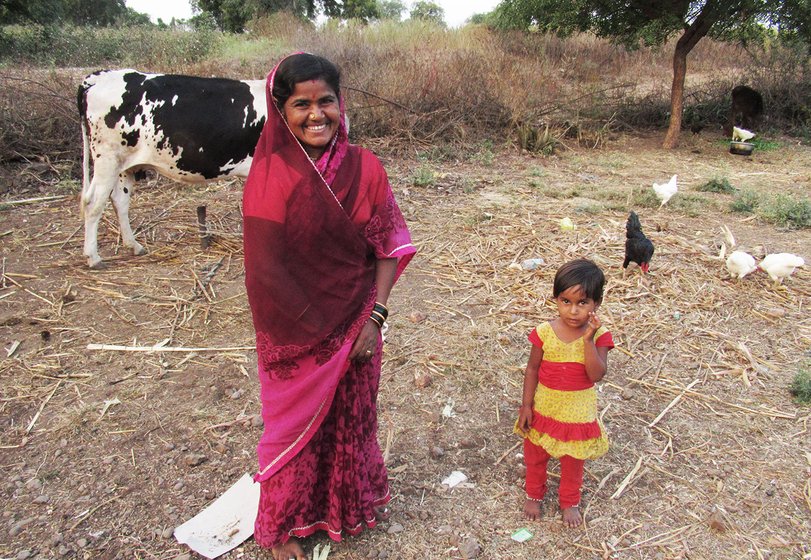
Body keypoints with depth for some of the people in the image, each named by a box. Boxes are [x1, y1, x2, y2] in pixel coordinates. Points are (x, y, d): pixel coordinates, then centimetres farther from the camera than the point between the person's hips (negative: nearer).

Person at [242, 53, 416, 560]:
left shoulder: (363, 167, -7)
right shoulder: (269, 176, -15)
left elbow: (389, 246, -5)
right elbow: (266, 267, -14)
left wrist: (375, 317, -12)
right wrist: (315, 327, -12)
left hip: (357, 323, 2)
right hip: (296, 331, -2)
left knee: (354, 414, 20)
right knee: (296, 422, 16)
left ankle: (355, 500, 49)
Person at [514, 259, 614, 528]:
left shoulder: (599, 335, -17)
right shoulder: (545, 333, -16)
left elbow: (596, 375, -28)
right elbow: (532, 369, -7)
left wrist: (588, 340, -37)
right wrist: (526, 406, -7)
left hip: (578, 414, 0)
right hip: (543, 410, 1)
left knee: (573, 463, 22)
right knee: (535, 457, 22)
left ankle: (569, 501, 47)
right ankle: (534, 494, 48)